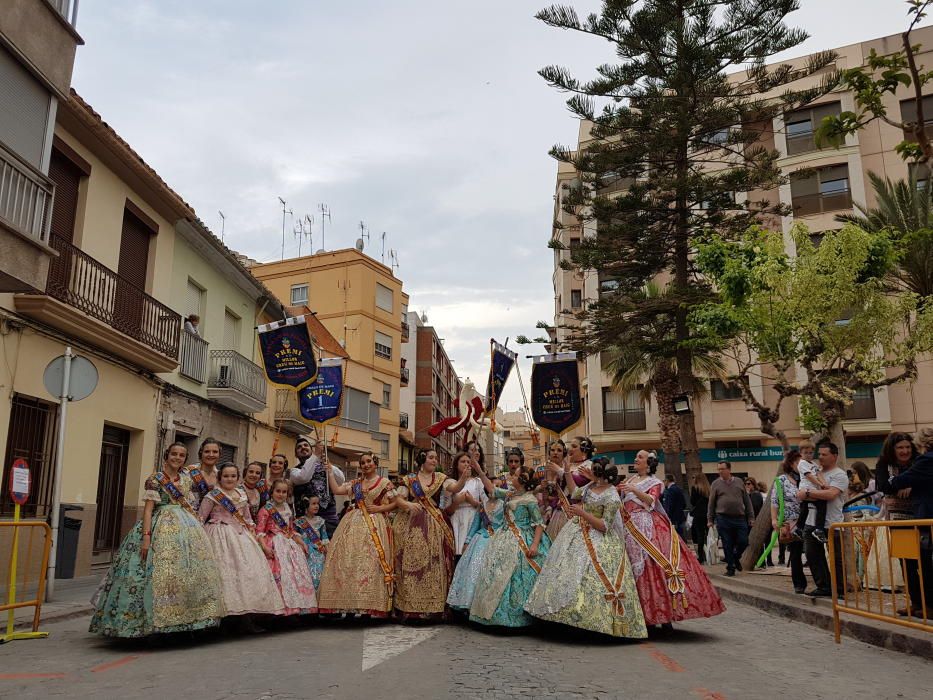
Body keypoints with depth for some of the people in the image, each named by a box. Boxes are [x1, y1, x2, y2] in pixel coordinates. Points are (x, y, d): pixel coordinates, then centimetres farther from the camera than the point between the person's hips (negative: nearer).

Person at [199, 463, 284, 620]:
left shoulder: (242, 495, 14)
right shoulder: (213, 495, -1)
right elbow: (200, 519, -3)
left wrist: (255, 537, 15)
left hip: (241, 535, 6)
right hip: (221, 536, -5)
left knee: (249, 570, -1)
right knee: (227, 571, -16)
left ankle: (247, 613, 3)